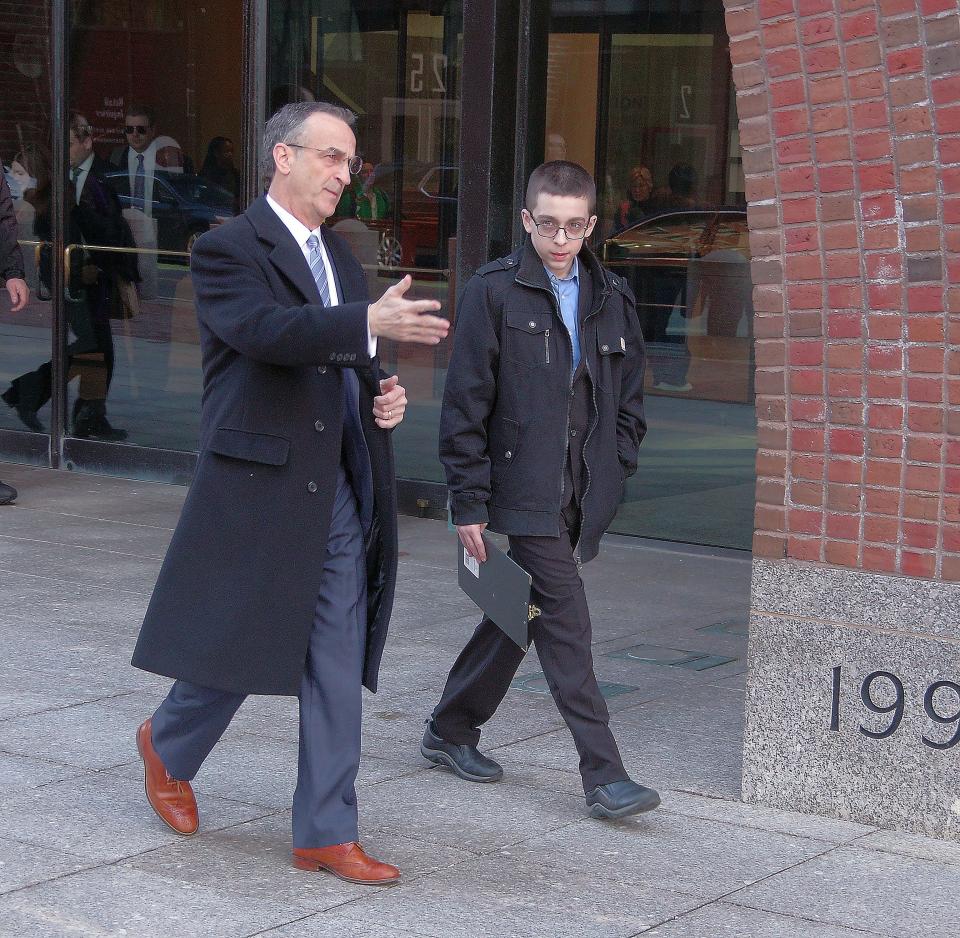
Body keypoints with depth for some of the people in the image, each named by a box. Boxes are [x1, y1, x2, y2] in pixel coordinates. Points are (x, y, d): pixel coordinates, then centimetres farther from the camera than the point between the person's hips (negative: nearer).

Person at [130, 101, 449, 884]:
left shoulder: (341, 259, 18)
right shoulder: (228, 250, -8)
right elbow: (267, 329, -28)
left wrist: (381, 397, 5)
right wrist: (371, 324, -39)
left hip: (340, 495, 7)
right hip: (260, 488, -7)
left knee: (337, 675, 4)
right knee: (234, 648, 5)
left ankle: (326, 835, 10)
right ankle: (168, 748, 34)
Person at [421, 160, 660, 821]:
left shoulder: (612, 300, 11)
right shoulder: (495, 292, -5)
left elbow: (629, 398, 18)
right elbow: (465, 402, -6)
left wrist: (615, 473, 6)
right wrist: (469, 501, -9)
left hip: (582, 496, 6)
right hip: (523, 492, -6)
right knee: (566, 624, -9)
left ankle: (451, 730, 31)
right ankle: (605, 775, -7)